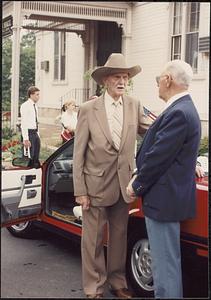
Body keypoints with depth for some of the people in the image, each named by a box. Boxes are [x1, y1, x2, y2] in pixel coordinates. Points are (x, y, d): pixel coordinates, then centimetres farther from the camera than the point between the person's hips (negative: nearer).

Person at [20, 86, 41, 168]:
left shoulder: (35, 106, 14)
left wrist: (38, 135, 17)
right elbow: (24, 123, -16)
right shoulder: (25, 106, -11)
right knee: (29, 158, -7)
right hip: (29, 132, -9)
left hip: (35, 133, 9)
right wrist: (26, 139, -21)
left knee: (36, 159, 13)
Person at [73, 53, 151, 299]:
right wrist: (80, 191, -9)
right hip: (96, 185, -3)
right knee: (93, 239, 8)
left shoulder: (134, 106, 0)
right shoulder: (88, 109, -9)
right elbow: (78, 153, -7)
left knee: (119, 236, 17)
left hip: (123, 184, 3)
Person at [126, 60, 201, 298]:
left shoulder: (179, 113, -21)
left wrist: (136, 186, -8)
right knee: (167, 259, 21)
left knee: (165, 262, -1)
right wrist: (139, 179, 13)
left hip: (164, 200, -10)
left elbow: (158, 156, -20)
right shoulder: (182, 109, 12)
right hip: (169, 197, 10)